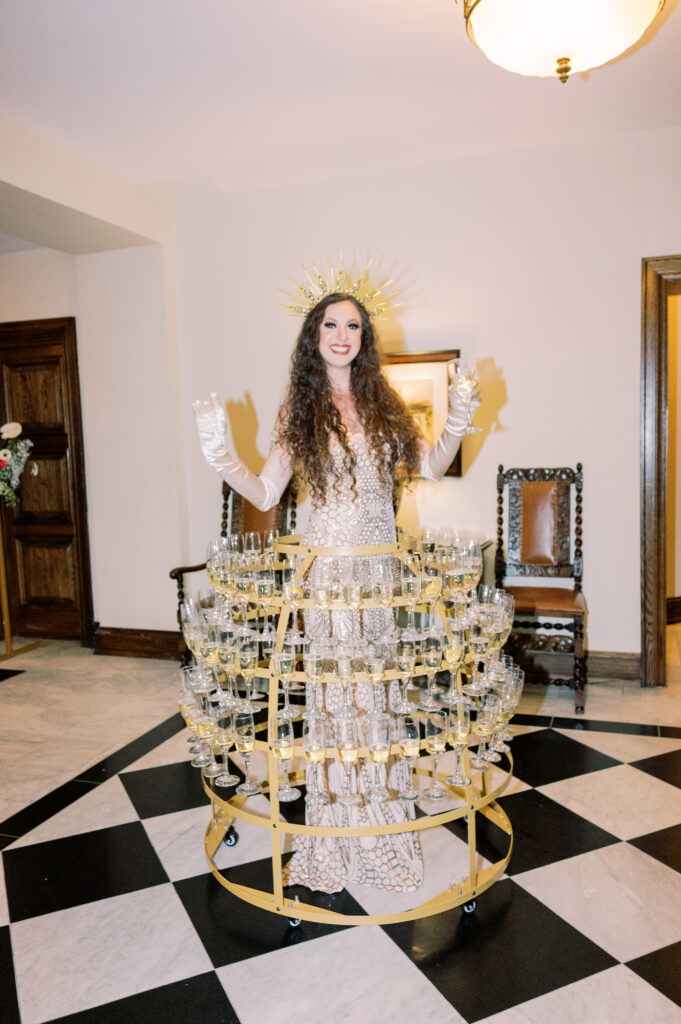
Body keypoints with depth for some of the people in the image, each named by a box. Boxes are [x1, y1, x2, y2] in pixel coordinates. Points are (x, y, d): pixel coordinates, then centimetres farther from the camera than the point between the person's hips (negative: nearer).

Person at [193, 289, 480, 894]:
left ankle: (380, 801, 30)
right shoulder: (300, 410, 1)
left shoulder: (382, 402, 9)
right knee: (336, 682, 1)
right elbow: (266, 495, -1)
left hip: (381, 558, 3)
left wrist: (458, 421, 0)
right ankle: (343, 811, 18)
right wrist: (220, 454, -12)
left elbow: (430, 467, 11)